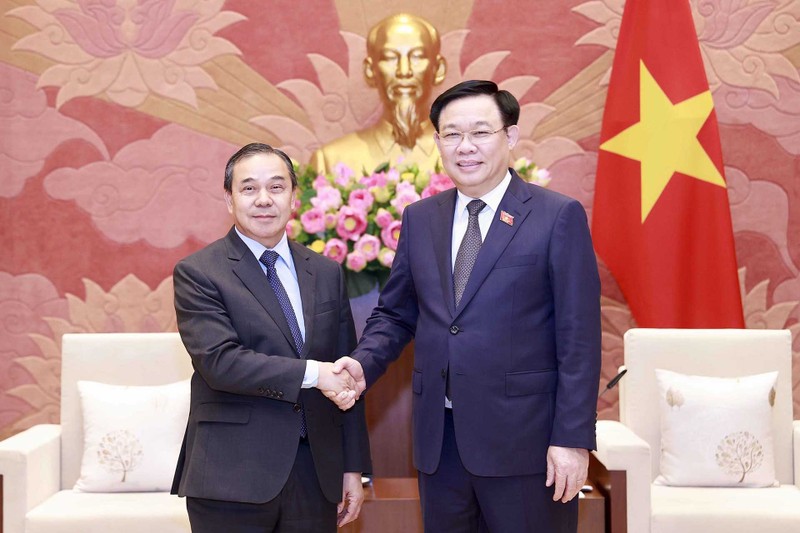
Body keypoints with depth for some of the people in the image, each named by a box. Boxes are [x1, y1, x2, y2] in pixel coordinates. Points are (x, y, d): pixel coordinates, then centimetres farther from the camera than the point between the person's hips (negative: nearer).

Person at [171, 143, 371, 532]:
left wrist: (353, 467, 8)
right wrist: (311, 373, -18)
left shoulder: (326, 273, 10)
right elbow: (219, 361, -16)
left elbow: (345, 378, 10)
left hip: (316, 473, 4)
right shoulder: (197, 273, -3)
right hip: (233, 480, -4)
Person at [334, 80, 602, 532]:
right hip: (439, 440, 4)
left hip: (525, 440, -4)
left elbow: (579, 338, -8)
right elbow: (395, 314, 14)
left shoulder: (559, 217, -5)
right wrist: (363, 363, -5)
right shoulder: (419, 219, 9)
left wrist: (572, 439, -11)